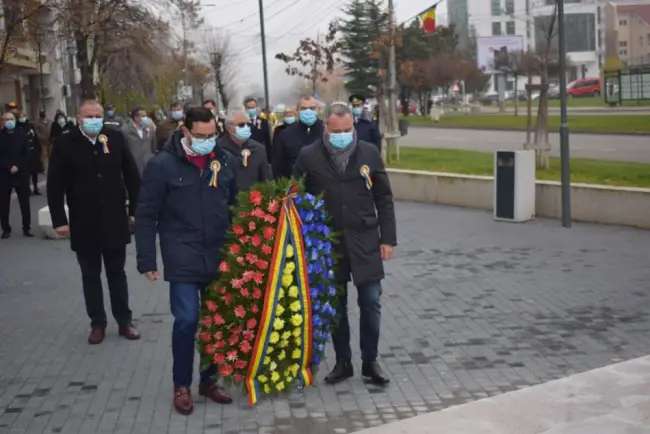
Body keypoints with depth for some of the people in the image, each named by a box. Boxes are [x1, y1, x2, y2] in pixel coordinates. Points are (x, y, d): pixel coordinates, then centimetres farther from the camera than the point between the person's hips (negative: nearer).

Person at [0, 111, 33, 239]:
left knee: (25, 203, 3)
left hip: (21, 173, 0)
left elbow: (27, 154, -1)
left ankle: (27, 228, 10)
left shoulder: (22, 135, 2)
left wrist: (18, 166, -13)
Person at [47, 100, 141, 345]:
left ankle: (124, 321, 23)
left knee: (117, 273, 13)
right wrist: (59, 220, -8)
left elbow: (132, 176, 3)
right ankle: (97, 324, 22)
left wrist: (135, 210, 2)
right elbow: (55, 185, -5)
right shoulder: (65, 143, -6)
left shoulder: (115, 138, -2)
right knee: (91, 276, 10)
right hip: (84, 224, -1)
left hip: (114, 221, 1)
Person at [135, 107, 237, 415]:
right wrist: (146, 260, -7)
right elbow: (146, 215, -5)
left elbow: (237, 206, 12)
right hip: (183, 259, -4)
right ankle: (181, 385, 14)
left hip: (219, 256, 4)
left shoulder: (225, 161, 4)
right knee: (186, 320, -6)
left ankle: (209, 380, 26)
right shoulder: (163, 164, -8)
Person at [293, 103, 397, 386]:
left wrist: (387, 238, 0)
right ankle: (343, 362, 24)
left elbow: (384, 199, 3)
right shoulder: (309, 156, -5)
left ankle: (370, 361, 20)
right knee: (336, 306, 10)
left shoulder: (369, 153, -1)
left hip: (365, 241, 1)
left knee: (371, 303, 4)